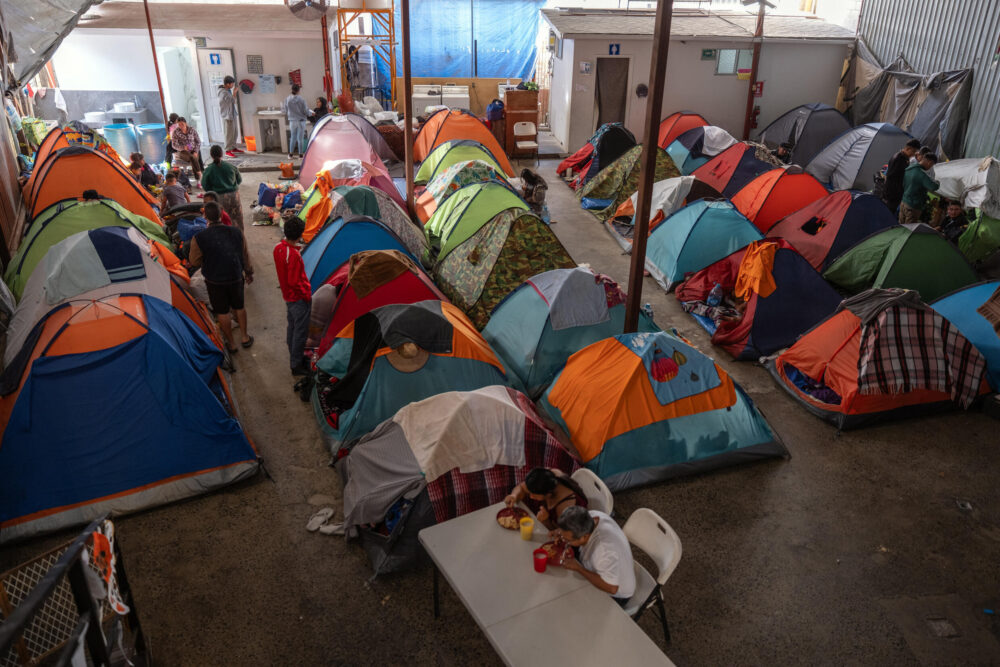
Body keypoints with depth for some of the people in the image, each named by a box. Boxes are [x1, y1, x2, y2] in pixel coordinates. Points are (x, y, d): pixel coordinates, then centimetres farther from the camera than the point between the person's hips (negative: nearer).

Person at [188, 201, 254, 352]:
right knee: (239, 307, 23)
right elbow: (245, 256, 3)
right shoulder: (236, 232, -10)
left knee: (222, 312, 14)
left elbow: (194, 262, -6)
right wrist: (248, 272, 18)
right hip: (236, 277, 3)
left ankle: (231, 343, 27)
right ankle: (245, 337, 36)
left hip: (214, 281, -2)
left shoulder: (199, 238, -18)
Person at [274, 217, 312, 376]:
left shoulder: (278, 247, -2)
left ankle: (295, 358, 38)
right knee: (300, 331, 4)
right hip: (299, 298, -9)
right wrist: (307, 295, -13)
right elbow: (294, 282, -27)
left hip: (288, 296, 9)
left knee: (292, 327, 22)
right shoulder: (294, 255, -30)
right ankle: (296, 365, 14)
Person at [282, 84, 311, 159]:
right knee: (300, 138, 5)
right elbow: (306, 111, -10)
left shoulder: (287, 99, -6)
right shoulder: (301, 99, -15)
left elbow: (285, 110, 3)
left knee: (293, 137, 16)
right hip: (301, 121, -3)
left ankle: (291, 154, 18)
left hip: (292, 121, 3)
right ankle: (300, 154, 9)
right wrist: (307, 107, 11)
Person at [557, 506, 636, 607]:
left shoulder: (605, 549, -44)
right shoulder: (592, 516, -21)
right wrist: (562, 533, -18)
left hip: (615, 595, -7)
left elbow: (611, 588, -37)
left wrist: (578, 568, -33)